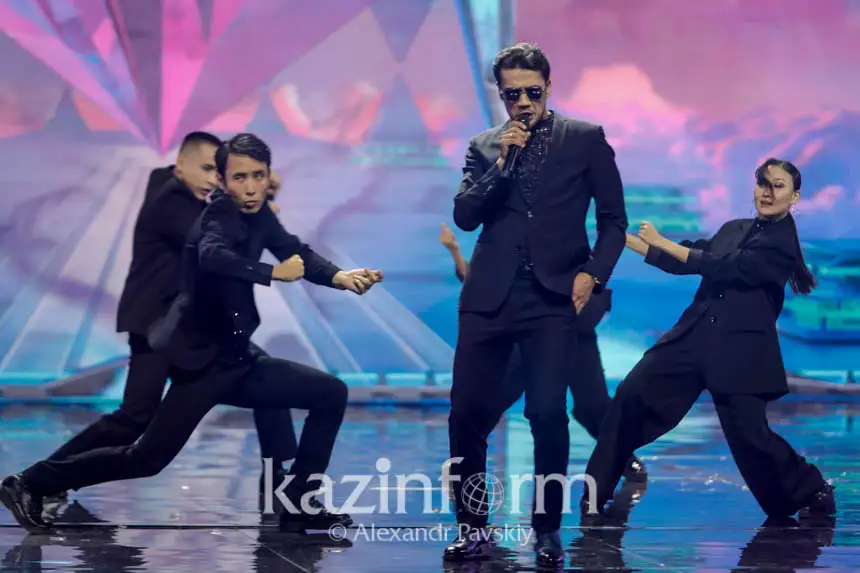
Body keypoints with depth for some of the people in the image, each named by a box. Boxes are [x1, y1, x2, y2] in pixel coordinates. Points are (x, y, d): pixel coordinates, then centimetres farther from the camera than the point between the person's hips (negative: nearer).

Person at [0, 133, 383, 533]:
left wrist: (340, 277, -7)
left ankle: (298, 505, 9)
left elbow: (297, 253, 11)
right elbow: (212, 256, -39)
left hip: (237, 363, 8)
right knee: (147, 458, -11)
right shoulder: (219, 215, -18)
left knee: (330, 394, 5)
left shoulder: (257, 214, 6)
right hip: (201, 363, -8)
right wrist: (274, 273, -33)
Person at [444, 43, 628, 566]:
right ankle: (473, 526, 13)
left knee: (548, 413, -12)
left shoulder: (586, 139, 7)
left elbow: (613, 218, 7)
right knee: (468, 414, -1)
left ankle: (548, 529, 2)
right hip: (490, 296, 3)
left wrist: (594, 273, -6)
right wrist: (501, 164, -9)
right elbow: (465, 217, 2)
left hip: (553, 296, -2)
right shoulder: (485, 146, 13)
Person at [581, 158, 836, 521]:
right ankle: (596, 490, 1)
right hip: (695, 335, 6)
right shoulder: (733, 230, 15)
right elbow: (682, 262, 17)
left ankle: (813, 493, 14)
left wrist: (663, 243, -15)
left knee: (748, 433, -11)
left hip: (741, 349, -6)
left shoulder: (783, 243, -6)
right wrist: (622, 237, 14)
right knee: (632, 395, -8)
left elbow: (728, 267, -16)